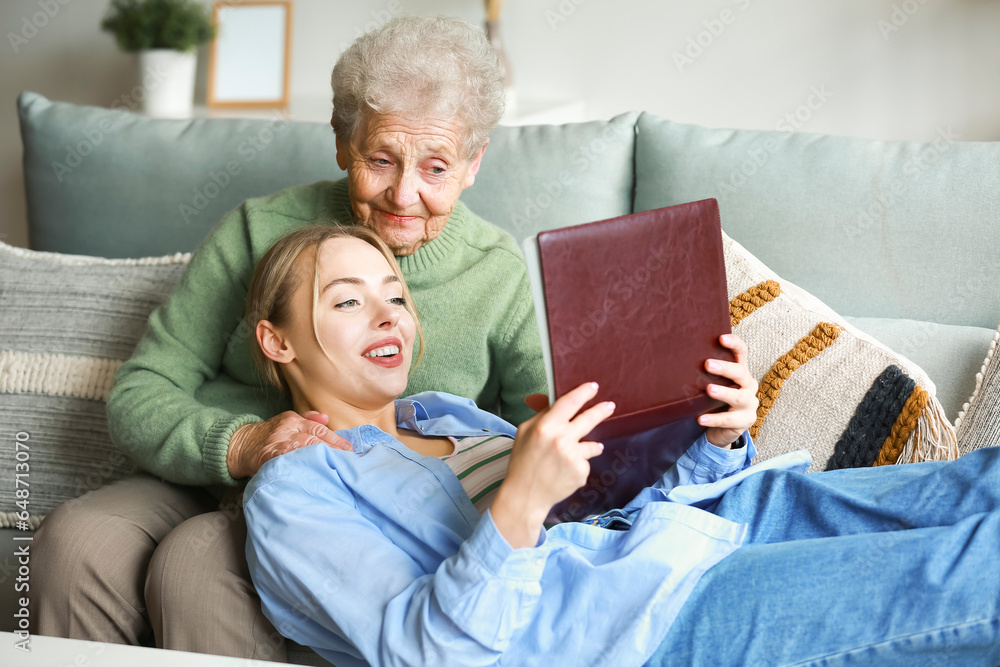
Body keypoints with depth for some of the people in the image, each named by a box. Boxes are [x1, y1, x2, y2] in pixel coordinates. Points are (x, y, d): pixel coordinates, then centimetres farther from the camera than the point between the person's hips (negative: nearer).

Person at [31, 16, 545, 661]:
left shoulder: (498, 273, 1)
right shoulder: (259, 232, 2)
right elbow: (138, 396, -1)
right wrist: (239, 445, -21)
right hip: (212, 482, 3)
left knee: (195, 563, -32)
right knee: (74, 542, -28)